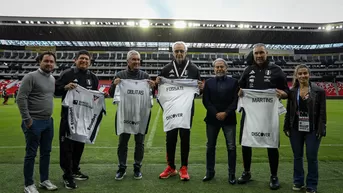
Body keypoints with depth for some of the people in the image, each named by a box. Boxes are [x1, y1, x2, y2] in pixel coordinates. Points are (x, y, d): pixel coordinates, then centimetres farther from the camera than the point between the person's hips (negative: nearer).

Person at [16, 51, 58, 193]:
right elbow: (21, 98, -15)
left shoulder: (53, 79, 11)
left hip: (48, 121, 7)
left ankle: (44, 180, 27)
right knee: (31, 153, 2)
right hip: (34, 122, -7)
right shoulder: (31, 77, -11)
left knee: (46, 152, 14)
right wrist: (27, 119, -16)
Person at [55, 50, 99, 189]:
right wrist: (65, 87, -21)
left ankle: (75, 171, 31)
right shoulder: (67, 74, -4)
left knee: (79, 144, 15)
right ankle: (67, 176, 11)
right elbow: (55, 90, -3)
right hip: (68, 116, -5)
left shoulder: (93, 77, 10)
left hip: (85, 117, 5)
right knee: (66, 145, -1)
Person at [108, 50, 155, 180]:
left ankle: (137, 168, 22)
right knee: (122, 142, 6)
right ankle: (122, 168, 21)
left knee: (139, 142, 8)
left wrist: (152, 87, -14)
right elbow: (111, 94, 3)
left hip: (141, 114, 1)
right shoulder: (120, 75, 3)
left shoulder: (145, 75, 5)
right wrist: (114, 85, -17)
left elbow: (150, 95, 7)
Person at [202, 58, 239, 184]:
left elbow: (236, 100, -2)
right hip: (212, 118, 2)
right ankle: (210, 172, 21)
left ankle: (232, 174, 13)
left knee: (231, 147, 1)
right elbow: (205, 101, 0)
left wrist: (225, 113, -13)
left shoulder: (234, 82, 5)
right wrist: (216, 113, -11)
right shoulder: (208, 82, 8)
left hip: (229, 119, -1)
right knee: (210, 146, 9)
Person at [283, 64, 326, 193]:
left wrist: (321, 129, -10)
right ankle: (298, 181, 28)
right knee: (297, 156, 12)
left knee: (312, 157, 4)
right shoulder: (292, 91, 2)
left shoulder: (319, 91, -3)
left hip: (312, 130, -2)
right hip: (296, 130, 2)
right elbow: (288, 111, 5)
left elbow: (322, 112, -4)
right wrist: (286, 127, 1)